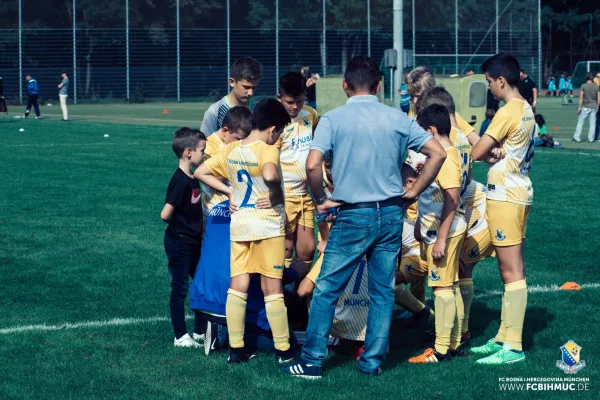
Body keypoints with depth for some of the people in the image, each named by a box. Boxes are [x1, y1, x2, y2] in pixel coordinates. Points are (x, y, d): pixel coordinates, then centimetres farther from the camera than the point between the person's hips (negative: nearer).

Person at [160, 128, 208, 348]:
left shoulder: (193, 178, 7)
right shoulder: (180, 181, -22)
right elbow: (165, 214, -25)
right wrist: (179, 223, -8)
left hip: (193, 242, 9)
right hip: (179, 244, -9)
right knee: (180, 288, 1)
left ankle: (200, 331, 25)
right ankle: (181, 336, 10)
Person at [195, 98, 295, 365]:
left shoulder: (230, 150, 6)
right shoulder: (267, 150, -15)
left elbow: (200, 173, 12)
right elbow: (270, 175, -37)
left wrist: (229, 191, 10)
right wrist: (277, 193, -18)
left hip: (238, 224, 6)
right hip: (268, 225, -6)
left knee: (237, 288, 8)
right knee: (272, 289, 1)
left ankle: (236, 349, 9)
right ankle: (283, 350, 8)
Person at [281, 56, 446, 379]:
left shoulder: (333, 119, -6)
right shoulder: (398, 119, 3)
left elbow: (312, 165, -17)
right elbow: (437, 153, 0)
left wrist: (321, 200, -2)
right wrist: (414, 191, 8)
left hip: (353, 216, -3)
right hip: (392, 213, 3)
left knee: (326, 289, 6)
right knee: (383, 291, 11)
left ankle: (313, 361, 7)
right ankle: (372, 362, 14)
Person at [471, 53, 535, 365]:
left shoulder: (508, 112, -17)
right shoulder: (525, 109, 12)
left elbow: (476, 153, -17)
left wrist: (489, 152, 4)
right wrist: (495, 153, -10)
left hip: (505, 197, -10)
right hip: (518, 194, 10)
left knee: (512, 272, -8)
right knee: (510, 270, 14)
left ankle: (513, 347, -6)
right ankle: (504, 337, 21)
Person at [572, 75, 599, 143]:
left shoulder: (583, 86, -4)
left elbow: (581, 97, -6)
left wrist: (579, 107, -3)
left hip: (585, 107, -2)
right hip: (594, 107, 2)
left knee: (580, 122, 4)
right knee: (592, 123, 7)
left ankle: (577, 137, 1)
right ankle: (591, 138, 8)